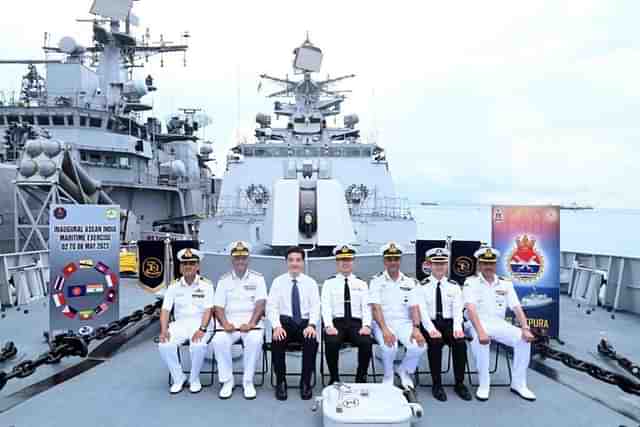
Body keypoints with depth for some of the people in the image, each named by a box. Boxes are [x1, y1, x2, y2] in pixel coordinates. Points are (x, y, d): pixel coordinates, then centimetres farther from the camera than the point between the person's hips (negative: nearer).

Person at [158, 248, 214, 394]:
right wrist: (164, 329, -13)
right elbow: (165, 310, 3)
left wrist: (202, 329, -22)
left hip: (199, 323, -3)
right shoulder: (174, 286, 8)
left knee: (198, 345, -33)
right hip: (179, 324, 3)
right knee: (164, 345, -25)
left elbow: (208, 310, -7)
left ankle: (194, 379, -4)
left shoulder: (206, 285, 0)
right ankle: (178, 378, 0)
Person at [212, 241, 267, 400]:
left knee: (255, 340, -33)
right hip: (230, 322, 2)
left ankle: (248, 381, -14)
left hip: (251, 321, -1)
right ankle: (227, 381, -9)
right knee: (219, 341, -29)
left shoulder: (257, 278, 5)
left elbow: (260, 304, -5)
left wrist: (251, 323, -20)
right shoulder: (224, 280, 10)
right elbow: (218, 307, 4)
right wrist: (225, 323, -15)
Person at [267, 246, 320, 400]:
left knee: (312, 341, -30)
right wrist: (277, 326, -20)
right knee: (277, 342, -30)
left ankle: (306, 383, -10)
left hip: (304, 322, 0)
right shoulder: (278, 281, 6)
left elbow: (315, 307, 0)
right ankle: (280, 383, -9)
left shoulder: (311, 282, 8)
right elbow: (271, 307, -2)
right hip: (284, 321, 0)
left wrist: (311, 325, -20)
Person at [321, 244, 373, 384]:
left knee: (366, 342, -29)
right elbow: (326, 306, -1)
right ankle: (334, 378, -9)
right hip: (337, 322, -1)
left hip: (356, 323, 1)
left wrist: (366, 325, -13)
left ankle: (361, 378, -7)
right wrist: (329, 326, -19)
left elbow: (366, 307, 6)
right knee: (331, 343, -33)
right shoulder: (329, 283, 11)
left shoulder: (361, 284, 16)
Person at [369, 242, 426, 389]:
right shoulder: (377, 281, 2)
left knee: (419, 346, -26)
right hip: (383, 323, -2)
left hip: (404, 323, 3)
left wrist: (416, 328, -18)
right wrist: (385, 330, -24)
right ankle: (388, 376, 1)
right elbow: (376, 308, -9)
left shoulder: (409, 282, 11)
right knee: (389, 346, -33)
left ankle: (404, 371, 8)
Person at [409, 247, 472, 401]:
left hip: (449, 322, 2)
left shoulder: (454, 286, 9)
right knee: (435, 343, -31)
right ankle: (437, 384, -14)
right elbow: (421, 310, -9)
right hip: (429, 323, -2)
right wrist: (431, 329, -24)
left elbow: (457, 310, 0)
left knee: (460, 342, -26)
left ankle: (459, 383, -7)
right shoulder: (422, 286, 2)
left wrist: (457, 327, -18)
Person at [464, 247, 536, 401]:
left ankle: (518, 384, -2)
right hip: (477, 323, -4)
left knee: (524, 339, -19)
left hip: (499, 323, 4)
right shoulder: (471, 282, -5)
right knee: (480, 340, -36)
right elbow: (470, 308, -19)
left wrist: (525, 328, -15)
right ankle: (483, 384, -17)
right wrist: (480, 331, -34)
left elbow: (517, 308, 3)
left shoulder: (505, 283, 9)